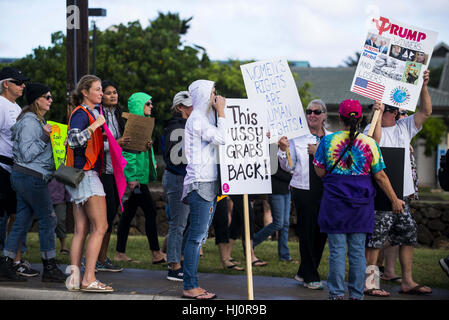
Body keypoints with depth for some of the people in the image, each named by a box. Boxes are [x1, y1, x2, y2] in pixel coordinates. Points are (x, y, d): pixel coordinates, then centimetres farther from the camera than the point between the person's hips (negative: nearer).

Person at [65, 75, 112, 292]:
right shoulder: (81, 113, -9)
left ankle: (74, 278, 4)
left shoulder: (91, 113, 20)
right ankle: (89, 279, -13)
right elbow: (73, 140, -23)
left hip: (89, 174, 10)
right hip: (85, 174, -10)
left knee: (81, 230, 6)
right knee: (100, 227, -11)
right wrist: (96, 125, -20)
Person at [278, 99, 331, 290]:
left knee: (321, 232, 8)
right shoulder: (297, 138, 2)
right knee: (307, 231, -3)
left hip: (326, 191, 3)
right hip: (303, 190, -3)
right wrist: (283, 150, -14)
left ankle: (304, 273, 23)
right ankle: (311, 277, 7)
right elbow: (289, 167, 2)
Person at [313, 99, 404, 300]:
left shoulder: (328, 141, -4)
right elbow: (380, 176, 0)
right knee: (358, 250, 7)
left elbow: (320, 172, 1)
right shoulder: (369, 143, -2)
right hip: (361, 201, 1)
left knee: (337, 250, 2)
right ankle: (356, 294, 11)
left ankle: (336, 293, 3)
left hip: (335, 200, -1)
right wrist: (395, 200, 8)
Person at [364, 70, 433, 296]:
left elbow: (426, 112, 5)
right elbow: (375, 140, -24)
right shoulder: (372, 128, -1)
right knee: (374, 239, -6)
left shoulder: (404, 127, 13)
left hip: (402, 194, 6)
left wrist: (423, 86, -5)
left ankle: (407, 282, 16)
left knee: (408, 237, 9)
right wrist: (377, 114, -24)